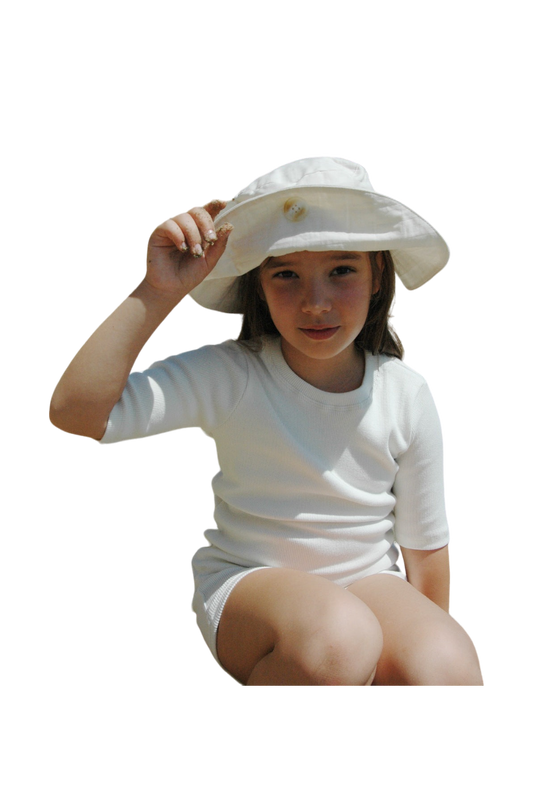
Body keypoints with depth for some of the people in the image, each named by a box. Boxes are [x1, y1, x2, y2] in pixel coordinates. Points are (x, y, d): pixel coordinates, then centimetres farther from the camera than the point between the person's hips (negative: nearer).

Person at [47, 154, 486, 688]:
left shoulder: (408, 393, -6)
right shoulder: (229, 377, -14)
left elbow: (425, 540, 4)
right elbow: (74, 413, -25)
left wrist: (432, 632, 7)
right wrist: (157, 292, -28)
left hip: (370, 581, 2)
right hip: (246, 582, -2)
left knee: (447, 671, -31)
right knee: (334, 639, -37)